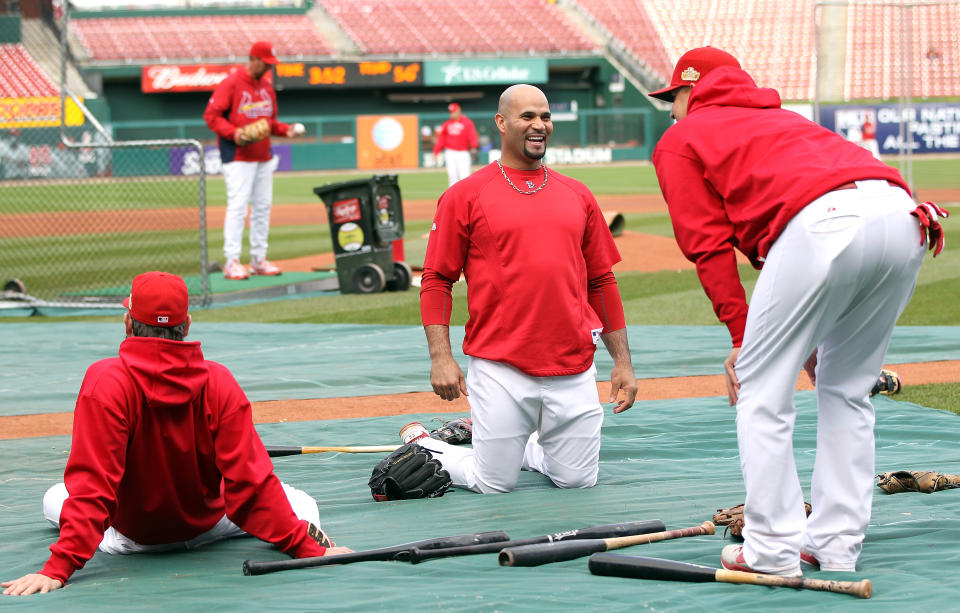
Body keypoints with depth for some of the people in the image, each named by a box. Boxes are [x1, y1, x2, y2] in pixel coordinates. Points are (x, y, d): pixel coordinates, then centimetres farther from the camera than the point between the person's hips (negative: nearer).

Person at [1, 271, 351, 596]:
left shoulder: (105, 381, -29)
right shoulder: (219, 382, -22)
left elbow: (91, 484, -33)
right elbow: (249, 479, -23)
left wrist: (57, 570, -35)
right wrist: (306, 548, -20)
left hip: (131, 534, -1)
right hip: (205, 525, 1)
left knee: (54, 500, 28)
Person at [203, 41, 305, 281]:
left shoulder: (266, 86, 14)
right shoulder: (231, 84, -8)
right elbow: (211, 115, -10)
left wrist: (287, 129, 4)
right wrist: (233, 133, -23)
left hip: (263, 156, 8)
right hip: (237, 156, -7)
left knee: (263, 206, 8)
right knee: (238, 205, -11)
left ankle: (259, 259, 16)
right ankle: (231, 262, -11)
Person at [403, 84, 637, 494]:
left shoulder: (577, 195, 13)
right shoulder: (465, 195, 1)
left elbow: (601, 281, 16)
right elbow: (437, 280, 0)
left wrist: (622, 360, 12)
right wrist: (441, 357, -10)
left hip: (574, 369, 4)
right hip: (500, 370, -4)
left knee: (578, 479, 4)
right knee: (495, 482, -1)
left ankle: (521, 445, 33)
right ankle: (420, 445, 27)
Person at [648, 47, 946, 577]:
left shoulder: (680, 140, 23)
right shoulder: (780, 119, 42)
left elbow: (710, 247, 11)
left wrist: (742, 336, 11)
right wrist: (816, 336, 31)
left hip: (823, 223, -7)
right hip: (904, 216, 7)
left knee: (761, 390, 5)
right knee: (847, 390, 20)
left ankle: (773, 549, 4)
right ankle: (837, 543, 20)